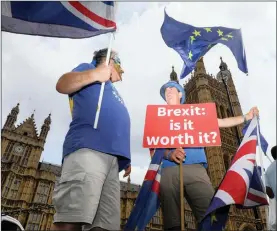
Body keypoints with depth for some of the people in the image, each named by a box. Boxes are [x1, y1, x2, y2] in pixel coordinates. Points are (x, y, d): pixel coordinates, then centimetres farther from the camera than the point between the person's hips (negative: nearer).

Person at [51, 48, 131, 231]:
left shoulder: (113, 92, 38)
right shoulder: (89, 69, 21)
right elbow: (62, 85, 3)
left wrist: (126, 159, 22)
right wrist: (94, 74, -6)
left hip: (112, 156, 8)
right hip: (88, 148, -7)